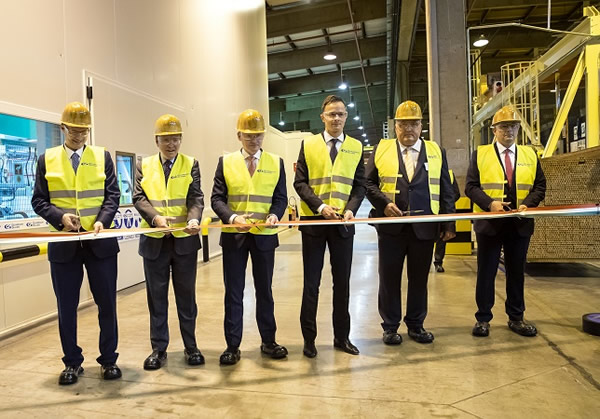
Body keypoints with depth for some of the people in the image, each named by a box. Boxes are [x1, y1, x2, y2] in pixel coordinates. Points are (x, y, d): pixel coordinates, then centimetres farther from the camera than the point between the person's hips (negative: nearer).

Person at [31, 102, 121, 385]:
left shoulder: (102, 156, 5)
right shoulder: (47, 159, 6)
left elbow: (112, 195, 0)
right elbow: (39, 200, 4)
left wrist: (103, 221, -17)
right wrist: (60, 216, -15)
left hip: (100, 242, 0)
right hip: (63, 244, 1)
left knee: (107, 304, 6)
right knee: (66, 307, 9)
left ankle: (108, 359, 21)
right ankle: (72, 363, 25)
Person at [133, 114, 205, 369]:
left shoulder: (191, 164, 3)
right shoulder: (144, 166, 7)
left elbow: (196, 198, -7)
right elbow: (139, 198, -2)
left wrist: (194, 219, -27)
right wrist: (155, 217, -22)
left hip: (184, 240, -1)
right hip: (154, 241, 1)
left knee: (186, 295, 8)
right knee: (157, 297, 9)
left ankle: (190, 346, 21)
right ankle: (158, 348, 21)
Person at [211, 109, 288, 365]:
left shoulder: (276, 162, 6)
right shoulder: (226, 162, 3)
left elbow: (281, 198, 4)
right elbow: (217, 199, -2)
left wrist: (274, 215, -17)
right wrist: (233, 217, -20)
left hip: (264, 236, 1)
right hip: (233, 236, 0)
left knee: (264, 290, 12)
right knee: (233, 292, 6)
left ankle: (268, 341, 26)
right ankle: (233, 346, 17)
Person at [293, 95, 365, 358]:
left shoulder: (356, 147, 8)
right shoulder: (308, 144, 3)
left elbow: (359, 185, 5)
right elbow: (300, 182, -1)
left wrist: (350, 209, -13)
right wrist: (321, 207, -15)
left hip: (343, 223, 2)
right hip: (313, 221, -1)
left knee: (342, 282, 10)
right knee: (311, 283, 6)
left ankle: (342, 337, 24)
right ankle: (309, 338, 19)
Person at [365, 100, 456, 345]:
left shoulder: (436, 152, 10)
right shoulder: (381, 150, 7)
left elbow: (446, 190, 8)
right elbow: (369, 183, 4)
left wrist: (449, 223, 1)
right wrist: (384, 203, -13)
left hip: (424, 228, 1)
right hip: (391, 227, -1)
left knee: (419, 279, 10)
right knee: (389, 278, 7)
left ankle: (416, 325, 25)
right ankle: (390, 327, 21)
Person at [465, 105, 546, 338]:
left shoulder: (530, 155, 10)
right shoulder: (480, 154, 2)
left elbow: (539, 186, 8)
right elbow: (471, 187, -3)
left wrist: (528, 203, -12)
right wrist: (490, 203, -19)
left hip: (520, 223, 3)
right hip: (489, 222, -2)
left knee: (516, 273, 11)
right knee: (486, 272, 4)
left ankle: (516, 318, 24)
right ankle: (483, 318, 15)